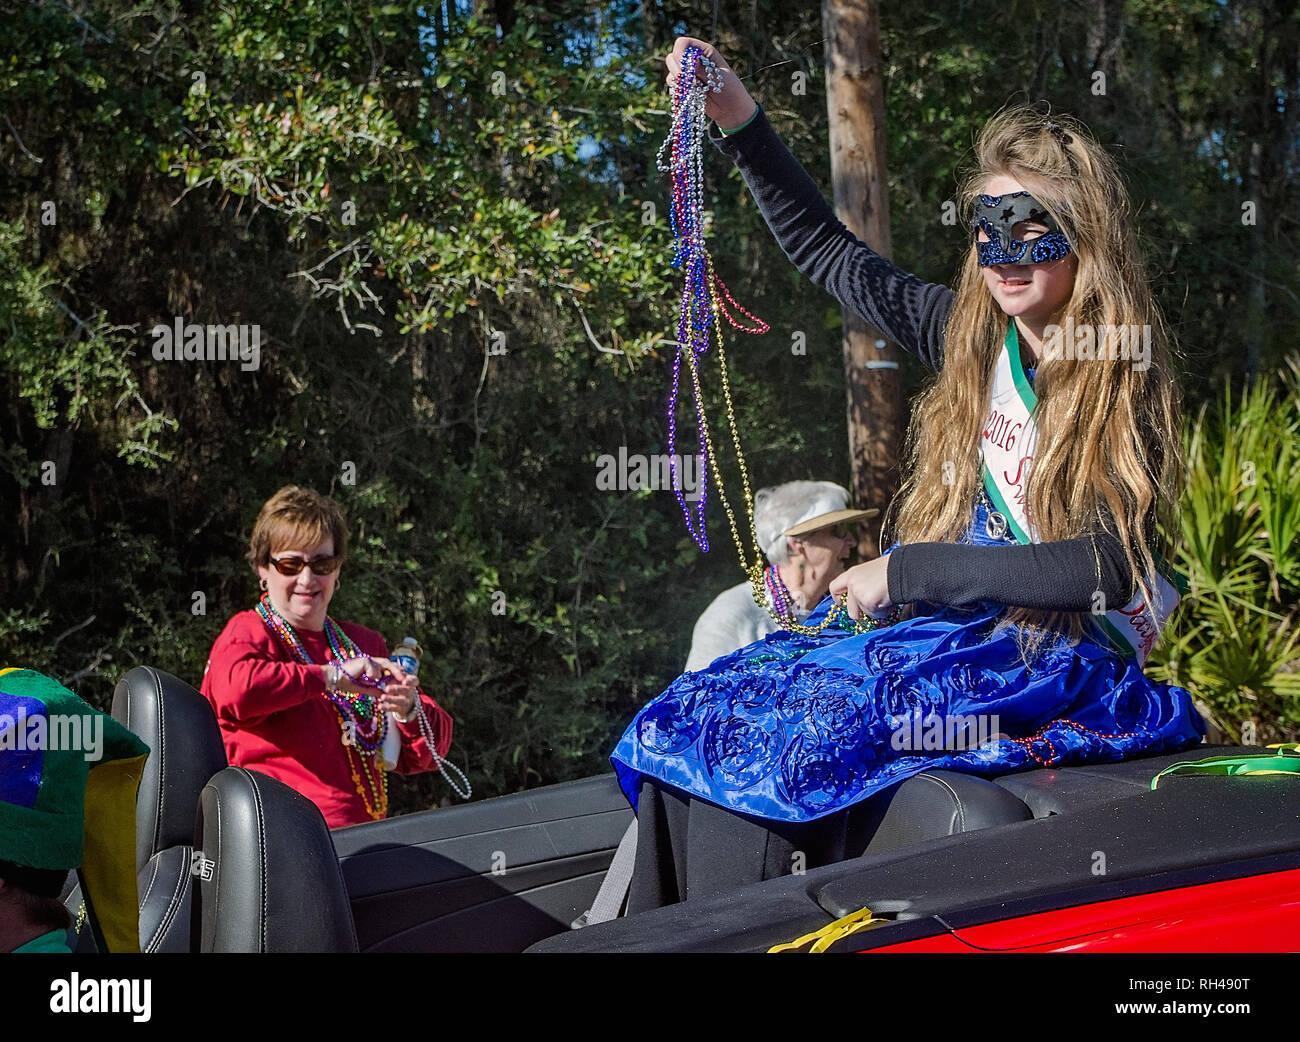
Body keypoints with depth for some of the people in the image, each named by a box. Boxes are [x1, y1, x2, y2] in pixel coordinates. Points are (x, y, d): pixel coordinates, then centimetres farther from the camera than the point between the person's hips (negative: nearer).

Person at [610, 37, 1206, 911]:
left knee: (763, 736, -27)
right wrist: (741, 121, 13)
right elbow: (828, 252, 22)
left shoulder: (1123, 377, -7)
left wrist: (906, 571, -15)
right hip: (961, 631, 7)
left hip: (1062, 659, -7)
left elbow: (1107, 568, -16)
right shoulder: (973, 340, 11)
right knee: (702, 711, -15)